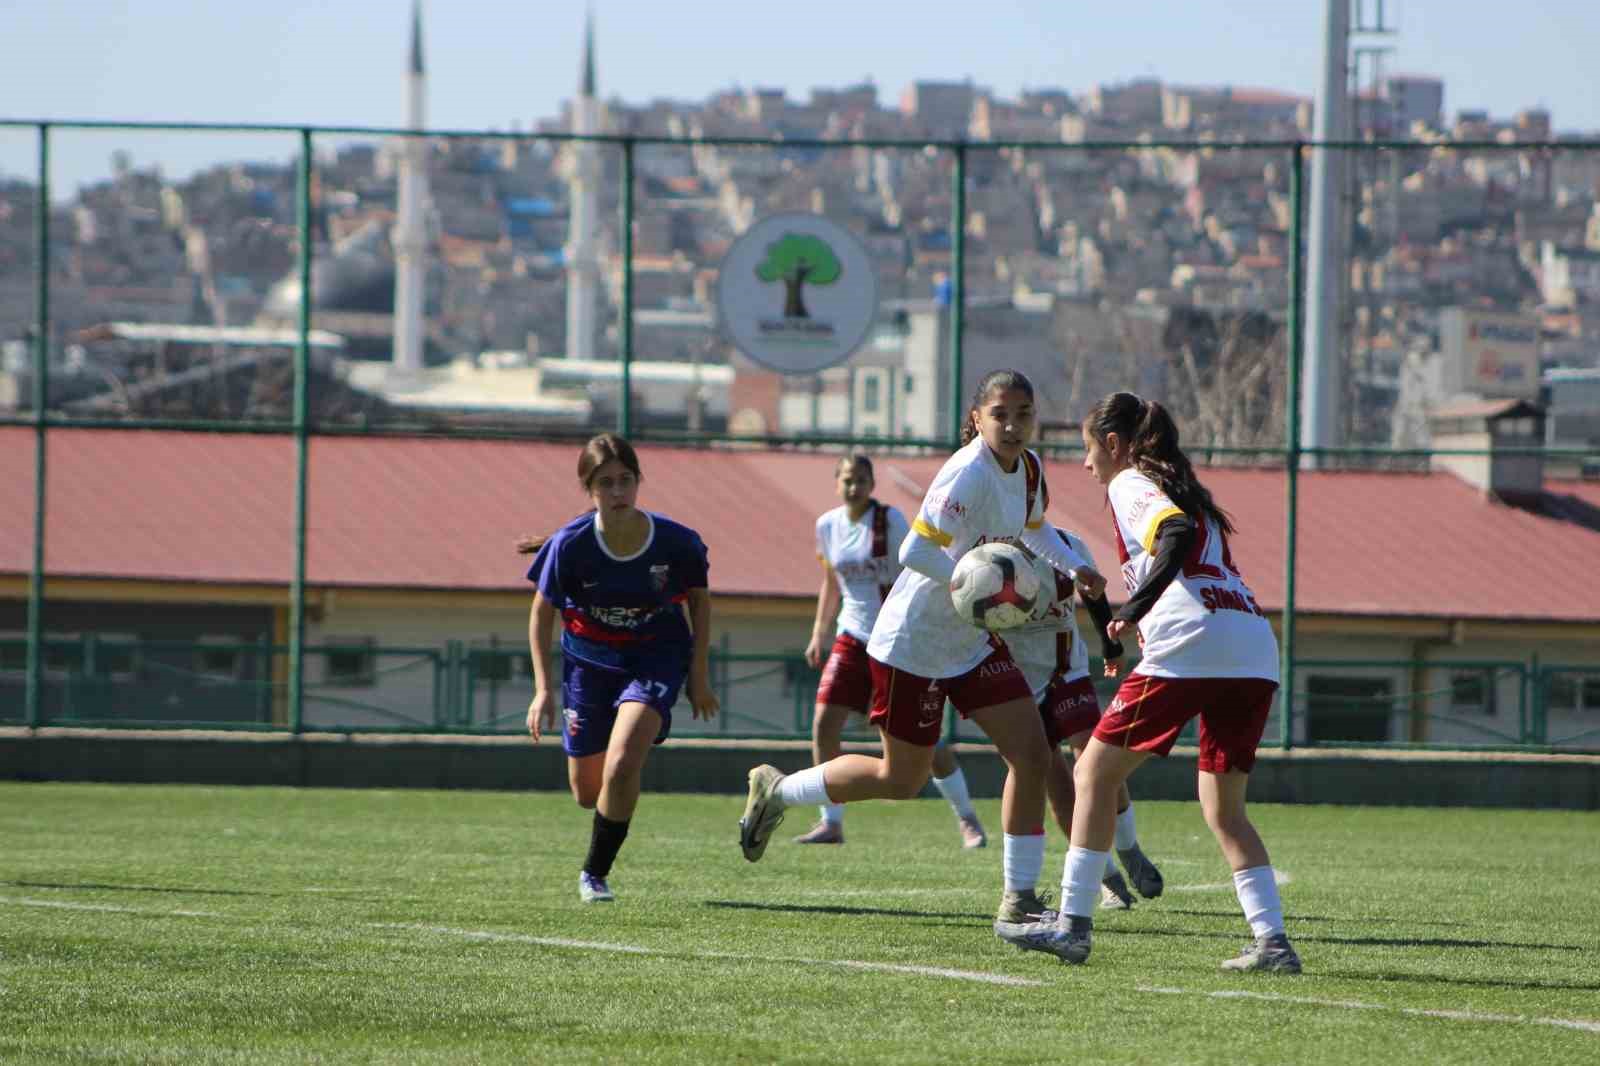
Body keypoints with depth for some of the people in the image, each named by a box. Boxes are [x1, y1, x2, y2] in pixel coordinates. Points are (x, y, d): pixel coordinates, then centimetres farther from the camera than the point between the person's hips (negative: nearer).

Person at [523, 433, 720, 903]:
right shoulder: (570, 544, -21)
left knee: (622, 766, -25)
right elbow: (542, 612, -5)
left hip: (658, 656, -1)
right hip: (589, 657, 2)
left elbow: (699, 598, -1)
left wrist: (700, 677, 0)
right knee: (587, 791, 9)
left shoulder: (676, 541, -21)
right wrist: (543, 688, -10)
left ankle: (595, 874, -5)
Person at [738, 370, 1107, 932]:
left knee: (1031, 754, -6)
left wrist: (1073, 567, 7)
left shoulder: (1029, 469, 2)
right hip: (914, 642, -8)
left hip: (973, 642, 8)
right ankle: (776, 791, 26)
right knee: (900, 779, 4)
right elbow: (915, 552, -30)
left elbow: (1032, 531, 24)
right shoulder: (968, 474, -25)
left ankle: (1019, 896, 1)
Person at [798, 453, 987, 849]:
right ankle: (831, 823, 3)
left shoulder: (890, 520, -11)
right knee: (823, 726, -8)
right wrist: (819, 634, 15)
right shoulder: (828, 526, 5)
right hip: (853, 638, 5)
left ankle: (967, 818, 11)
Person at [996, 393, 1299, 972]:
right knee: (1222, 807, 14)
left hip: (1191, 643, -8)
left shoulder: (1129, 484, 5)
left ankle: (1073, 924, 3)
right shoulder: (1178, 488, 29)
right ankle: (1271, 939, 2)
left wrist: (1135, 608, -14)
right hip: (1255, 651, 8)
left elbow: (1176, 533, -14)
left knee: (1094, 774, 5)